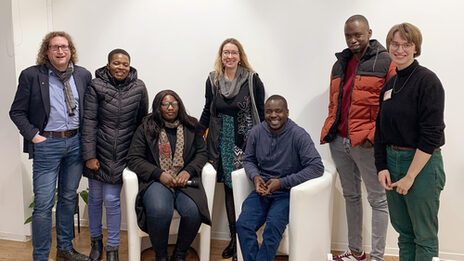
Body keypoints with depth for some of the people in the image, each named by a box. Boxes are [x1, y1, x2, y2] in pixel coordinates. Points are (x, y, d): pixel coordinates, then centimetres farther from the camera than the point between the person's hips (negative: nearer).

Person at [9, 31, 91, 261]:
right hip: (47, 145, -3)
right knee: (43, 204, -2)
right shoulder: (31, 75, -4)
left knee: (69, 198, 15)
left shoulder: (83, 75, 5)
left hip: (76, 143, 4)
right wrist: (34, 136, -10)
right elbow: (17, 112, -1)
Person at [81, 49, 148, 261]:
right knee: (95, 197, 12)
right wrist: (89, 155, -10)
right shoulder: (96, 86, -6)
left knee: (112, 200, 0)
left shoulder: (139, 88, -1)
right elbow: (89, 122, -7)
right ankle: (96, 241, 33)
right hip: (99, 152, 0)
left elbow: (142, 121, 7)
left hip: (122, 154, 0)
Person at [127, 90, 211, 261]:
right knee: (159, 211, -34)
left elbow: (202, 153, 13)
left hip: (184, 180, 2)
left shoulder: (190, 127, 15)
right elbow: (134, 159, 2)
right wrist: (159, 174, -12)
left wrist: (188, 171, -7)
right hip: (156, 180, -2)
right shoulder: (146, 128, 8)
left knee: (193, 212, -29)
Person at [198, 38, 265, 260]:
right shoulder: (213, 80, 8)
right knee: (228, 188, 7)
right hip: (223, 141, 3)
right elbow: (208, 111, 17)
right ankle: (234, 238, 16)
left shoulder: (252, 79, -2)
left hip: (246, 141, -3)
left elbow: (261, 112, 2)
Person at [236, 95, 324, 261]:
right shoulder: (256, 132, 3)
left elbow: (317, 167, -16)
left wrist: (282, 182, -19)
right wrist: (255, 176, -6)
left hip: (287, 193, -4)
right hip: (262, 191, 4)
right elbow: (248, 160, 18)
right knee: (243, 225, -20)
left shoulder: (298, 135, -11)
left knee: (273, 227, -29)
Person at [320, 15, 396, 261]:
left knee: (377, 199, 3)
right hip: (339, 141, 7)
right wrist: (329, 130, 11)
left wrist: (374, 134, -16)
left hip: (366, 143, -6)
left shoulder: (386, 63, -4)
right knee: (350, 196, 15)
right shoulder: (340, 64, 15)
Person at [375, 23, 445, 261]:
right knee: (403, 232, 15)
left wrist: (410, 175, -17)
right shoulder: (389, 84, 10)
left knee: (424, 237, 5)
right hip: (392, 162, 7)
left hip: (422, 165, -6)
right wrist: (382, 167, 3)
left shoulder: (427, 80, -10)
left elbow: (431, 134, -16)